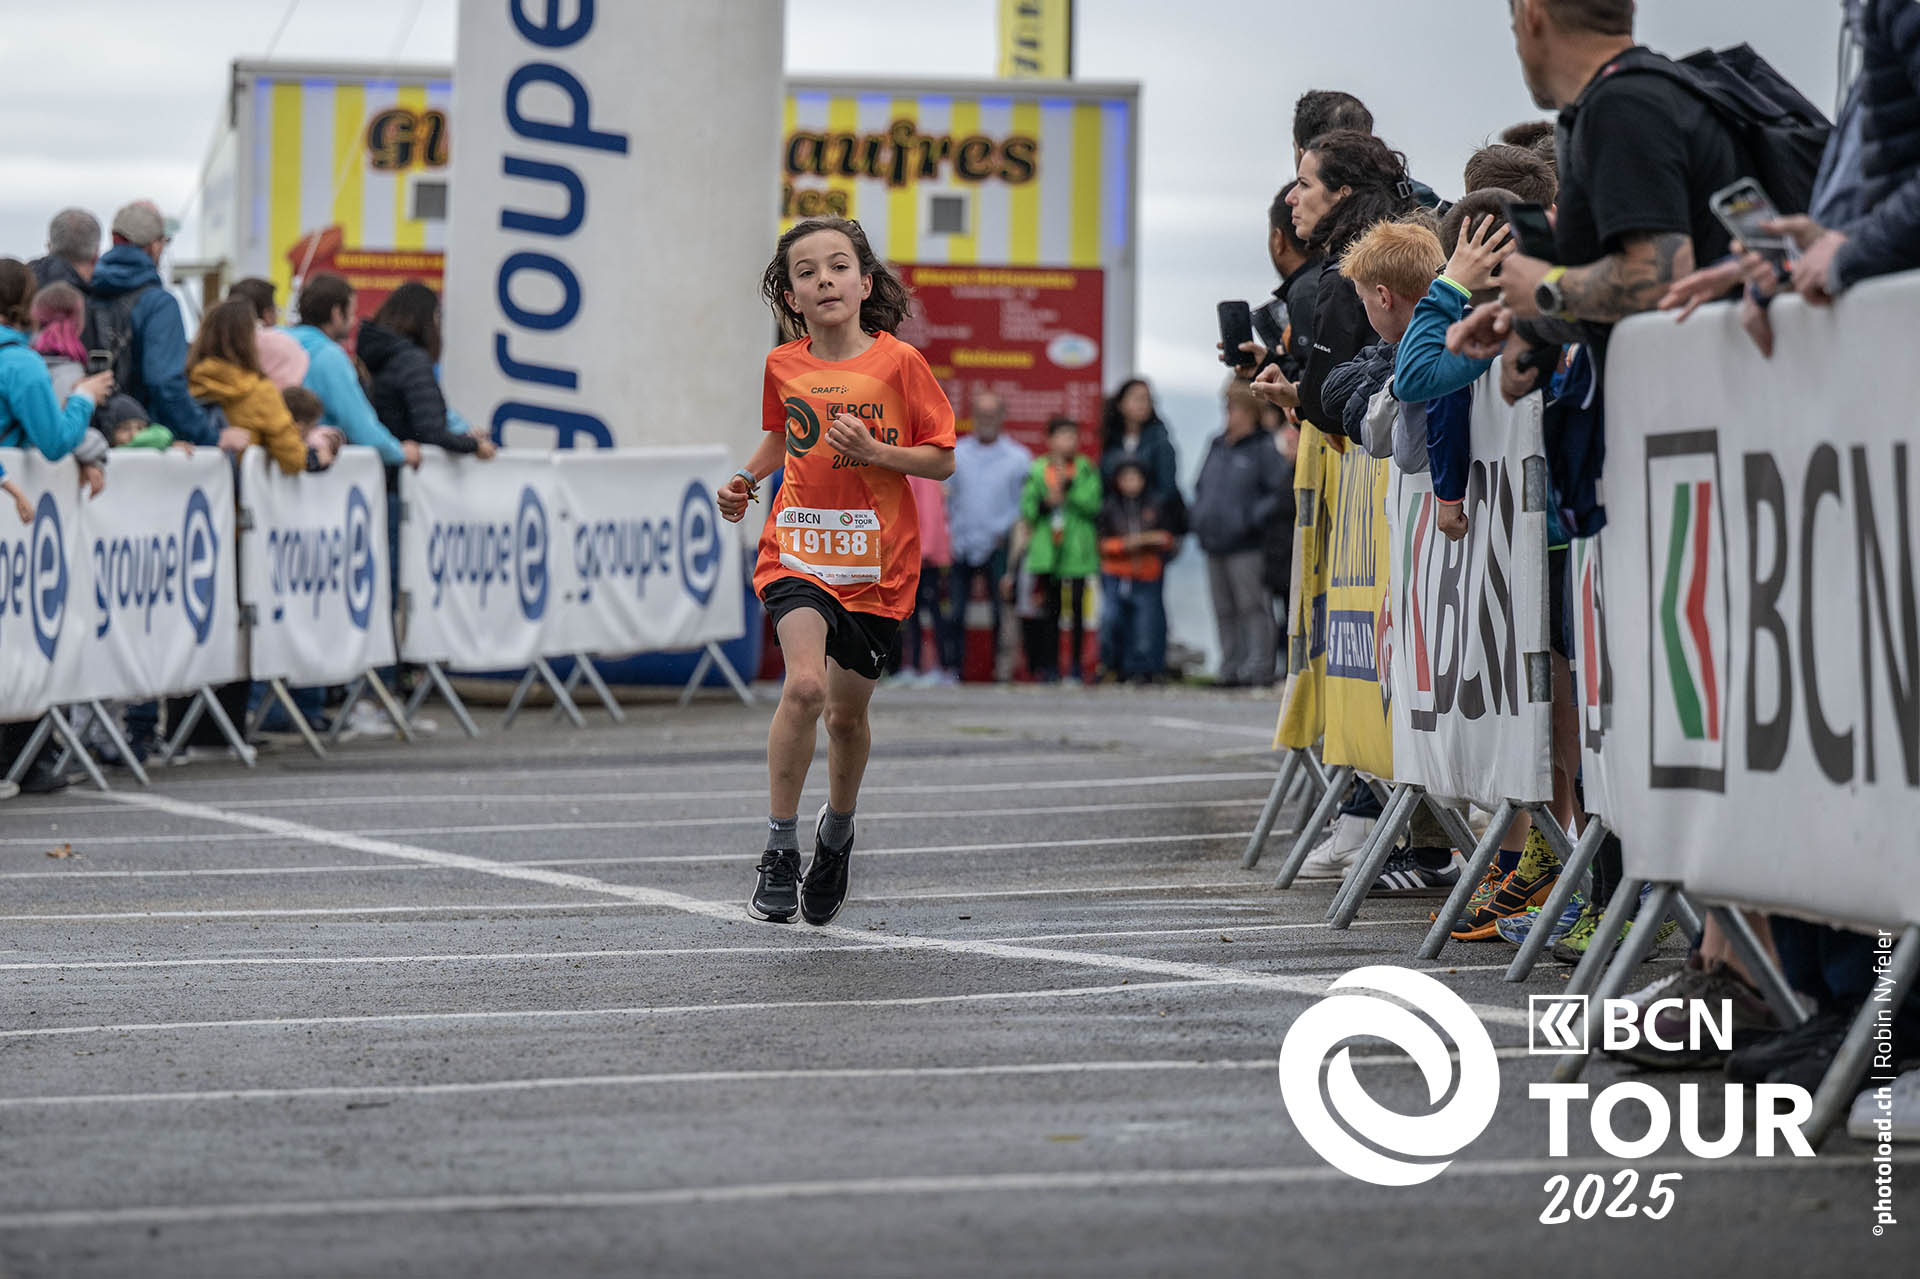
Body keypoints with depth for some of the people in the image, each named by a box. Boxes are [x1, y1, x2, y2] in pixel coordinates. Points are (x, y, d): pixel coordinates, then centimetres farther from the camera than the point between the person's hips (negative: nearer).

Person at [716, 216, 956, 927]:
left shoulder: (897, 363, -8)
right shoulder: (783, 366, 1)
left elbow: (943, 459, -3)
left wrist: (875, 453, -18)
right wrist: (746, 479, 5)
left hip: (876, 562, -1)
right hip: (797, 551, 1)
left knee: (848, 711, 10)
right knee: (805, 684, -22)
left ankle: (837, 833, 40)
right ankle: (779, 853, -12)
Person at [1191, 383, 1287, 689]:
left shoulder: (1263, 449, -6)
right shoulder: (1217, 446, 17)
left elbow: (1282, 490, -12)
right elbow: (1201, 485, 28)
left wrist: (1254, 517, -18)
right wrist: (1200, 515, 13)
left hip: (1246, 546, -7)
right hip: (1214, 543, 7)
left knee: (1252, 607, -7)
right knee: (1225, 611, 10)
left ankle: (1258, 667, -6)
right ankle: (1230, 667, 15)